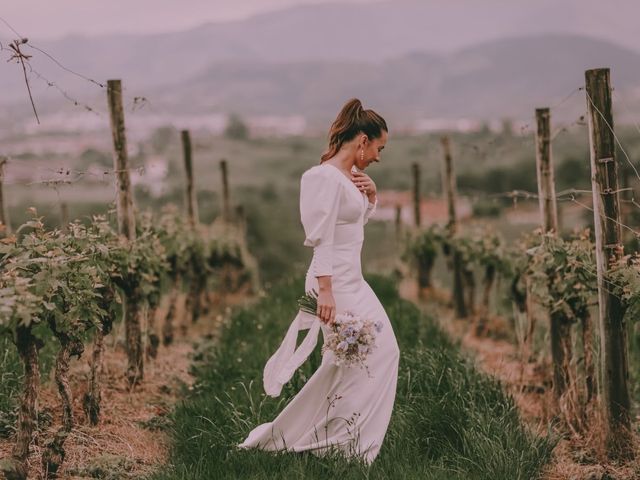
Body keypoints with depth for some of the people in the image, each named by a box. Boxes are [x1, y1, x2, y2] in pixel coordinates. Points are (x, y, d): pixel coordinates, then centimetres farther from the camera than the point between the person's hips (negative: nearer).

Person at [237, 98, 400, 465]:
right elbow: (321, 239, -22)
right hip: (335, 283, -10)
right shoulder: (326, 177, -17)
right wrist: (325, 291, -25)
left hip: (353, 281, 10)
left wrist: (371, 195, 7)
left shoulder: (351, 175, 10)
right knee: (374, 354, -5)